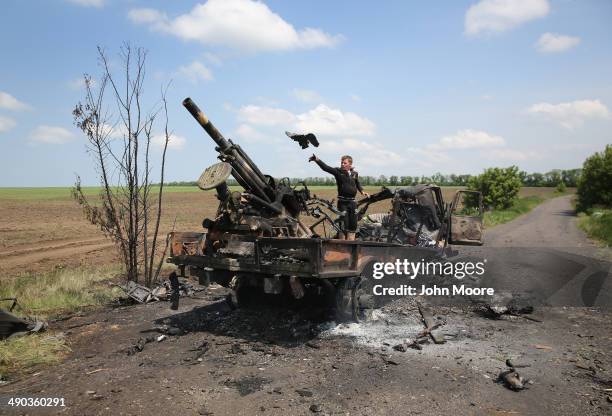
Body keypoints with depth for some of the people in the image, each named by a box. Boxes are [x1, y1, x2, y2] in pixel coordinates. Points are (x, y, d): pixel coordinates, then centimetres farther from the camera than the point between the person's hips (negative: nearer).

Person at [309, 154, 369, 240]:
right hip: (342, 202, -4)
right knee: (344, 224, -4)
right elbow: (326, 167, -21)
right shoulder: (338, 171, -6)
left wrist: (362, 191, 12)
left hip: (352, 202, 4)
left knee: (353, 225, 9)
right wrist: (317, 160, -35)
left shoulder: (355, 173, 7)